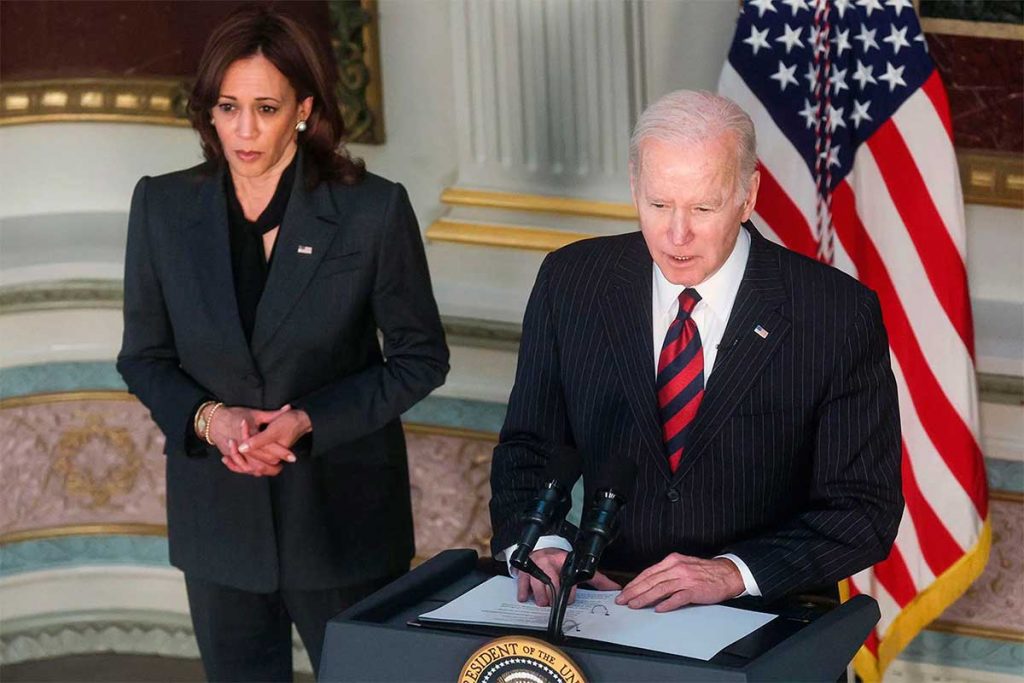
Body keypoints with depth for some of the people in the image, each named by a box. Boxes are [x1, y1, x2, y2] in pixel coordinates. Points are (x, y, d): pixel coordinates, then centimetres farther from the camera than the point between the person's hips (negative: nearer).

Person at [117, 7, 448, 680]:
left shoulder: (373, 209, -9)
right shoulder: (163, 207, -1)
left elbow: (421, 358, -3)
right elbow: (144, 358, 6)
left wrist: (308, 421, -16)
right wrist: (209, 418, -14)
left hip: (342, 516, -2)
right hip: (218, 516, 3)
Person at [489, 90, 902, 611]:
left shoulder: (838, 314, -5)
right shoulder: (571, 284, 4)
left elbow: (866, 510, -5)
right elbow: (527, 450, 11)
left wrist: (733, 573, -18)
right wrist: (536, 544, -10)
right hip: (606, 608, 2)